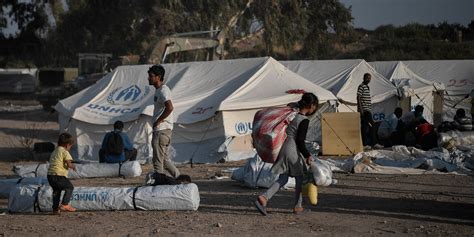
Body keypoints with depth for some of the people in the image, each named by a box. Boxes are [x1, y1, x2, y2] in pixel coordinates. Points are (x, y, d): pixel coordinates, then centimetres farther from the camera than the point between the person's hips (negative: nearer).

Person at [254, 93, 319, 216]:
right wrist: (307, 155, -8)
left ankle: (264, 197, -7)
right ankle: (298, 206, 17)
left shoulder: (293, 115, 13)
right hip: (293, 151, -8)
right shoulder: (304, 121, -13)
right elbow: (300, 141, -17)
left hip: (283, 148, 8)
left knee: (282, 179, 10)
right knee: (300, 178, 10)